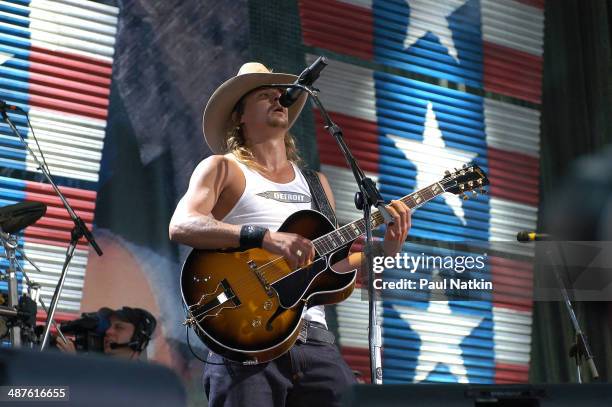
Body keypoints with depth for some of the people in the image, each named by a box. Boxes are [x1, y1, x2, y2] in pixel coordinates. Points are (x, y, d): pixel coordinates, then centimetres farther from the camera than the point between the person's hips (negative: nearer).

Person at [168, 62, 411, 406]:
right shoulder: (222, 168, 6)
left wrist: (384, 248, 5)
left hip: (312, 336, 5)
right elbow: (181, 226, -12)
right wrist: (265, 237, -22)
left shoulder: (314, 180, 23)